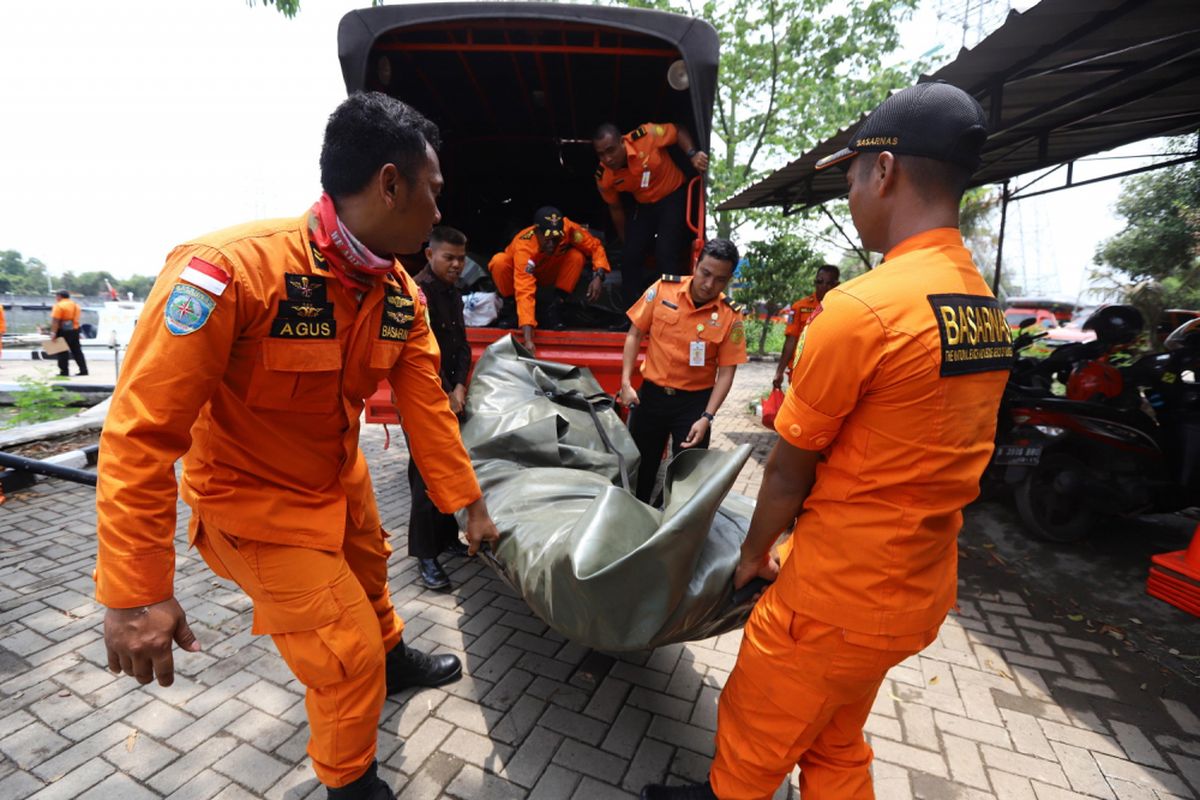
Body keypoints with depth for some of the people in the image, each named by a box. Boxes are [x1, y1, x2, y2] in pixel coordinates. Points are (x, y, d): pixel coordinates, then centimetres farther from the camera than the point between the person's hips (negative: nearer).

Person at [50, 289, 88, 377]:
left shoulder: (59, 306, -12)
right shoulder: (75, 305, 12)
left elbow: (55, 321, -18)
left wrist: (53, 332, -18)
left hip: (63, 331, -7)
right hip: (75, 330, 7)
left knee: (63, 352, -1)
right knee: (77, 351, 11)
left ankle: (64, 371, 1)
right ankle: (83, 369, 9)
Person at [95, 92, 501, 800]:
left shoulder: (402, 296, -9)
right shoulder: (230, 271, -31)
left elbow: (427, 407, -5)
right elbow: (141, 435, -27)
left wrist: (471, 506, -1)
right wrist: (136, 593, -24)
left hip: (342, 482, 7)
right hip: (258, 504, -6)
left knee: (370, 575, 28)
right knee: (347, 656, 0)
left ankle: (393, 659, 61)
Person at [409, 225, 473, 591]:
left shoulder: (453, 296, 15)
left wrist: (460, 388, -2)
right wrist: (444, 395, -14)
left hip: (450, 397, 8)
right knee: (426, 475, -6)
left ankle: (446, 537, 27)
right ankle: (425, 555, 5)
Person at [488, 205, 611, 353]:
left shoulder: (570, 229, -31)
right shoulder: (523, 246, -39)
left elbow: (596, 247, -16)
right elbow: (525, 292, -47)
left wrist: (598, 276, -36)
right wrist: (528, 339, -55)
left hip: (549, 273, 2)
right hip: (523, 273, -2)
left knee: (577, 256, -28)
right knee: (499, 262, -35)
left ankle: (556, 307, -12)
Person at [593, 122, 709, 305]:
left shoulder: (645, 136, -25)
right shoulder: (604, 177, -14)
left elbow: (679, 131, -9)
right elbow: (616, 209, 2)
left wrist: (692, 154, -28)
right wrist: (627, 242, 10)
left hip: (674, 196, -4)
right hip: (645, 206, 4)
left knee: (666, 256, -20)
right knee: (630, 257, -5)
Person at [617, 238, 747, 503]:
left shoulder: (731, 316, -9)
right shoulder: (663, 289, -7)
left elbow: (726, 372, -7)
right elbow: (634, 335, 0)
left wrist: (707, 417, -14)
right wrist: (626, 383, -7)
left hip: (694, 401, -1)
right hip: (651, 393, 2)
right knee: (639, 469, 15)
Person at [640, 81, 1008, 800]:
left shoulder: (862, 307, -24)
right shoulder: (990, 315, 2)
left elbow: (790, 471, -16)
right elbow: (917, 459, 8)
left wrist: (754, 553, 3)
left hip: (835, 604, -8)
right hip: (920, 596, 8)